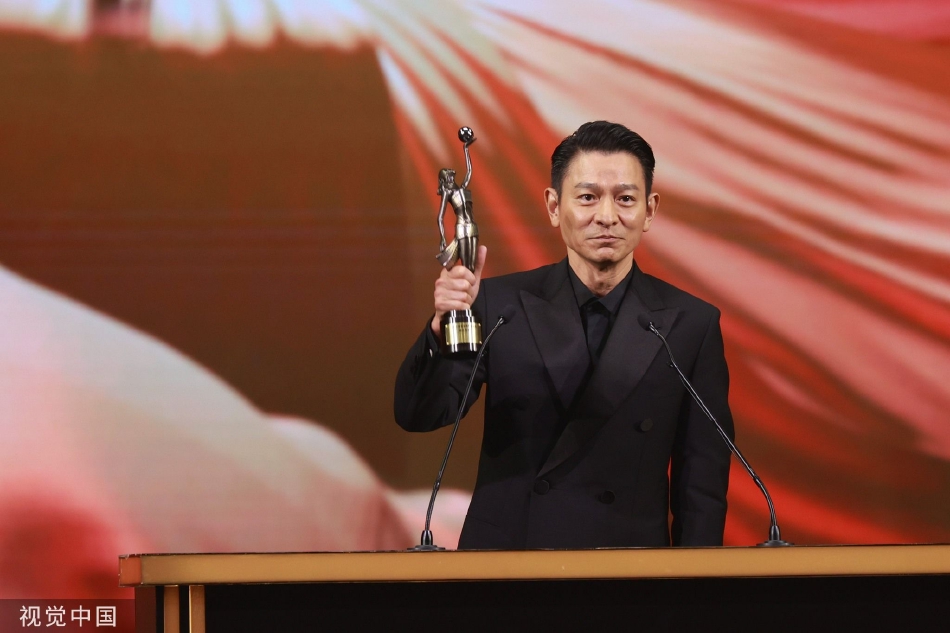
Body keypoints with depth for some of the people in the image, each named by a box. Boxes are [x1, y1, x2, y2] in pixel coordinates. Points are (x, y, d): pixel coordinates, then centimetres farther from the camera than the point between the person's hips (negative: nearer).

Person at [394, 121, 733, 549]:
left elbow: (703, 481, 0)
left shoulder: (692, 324, -1)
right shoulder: (499, 303, 0)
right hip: (504, 550, 0)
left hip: (628, 564, 0)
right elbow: (417, 415, -8)